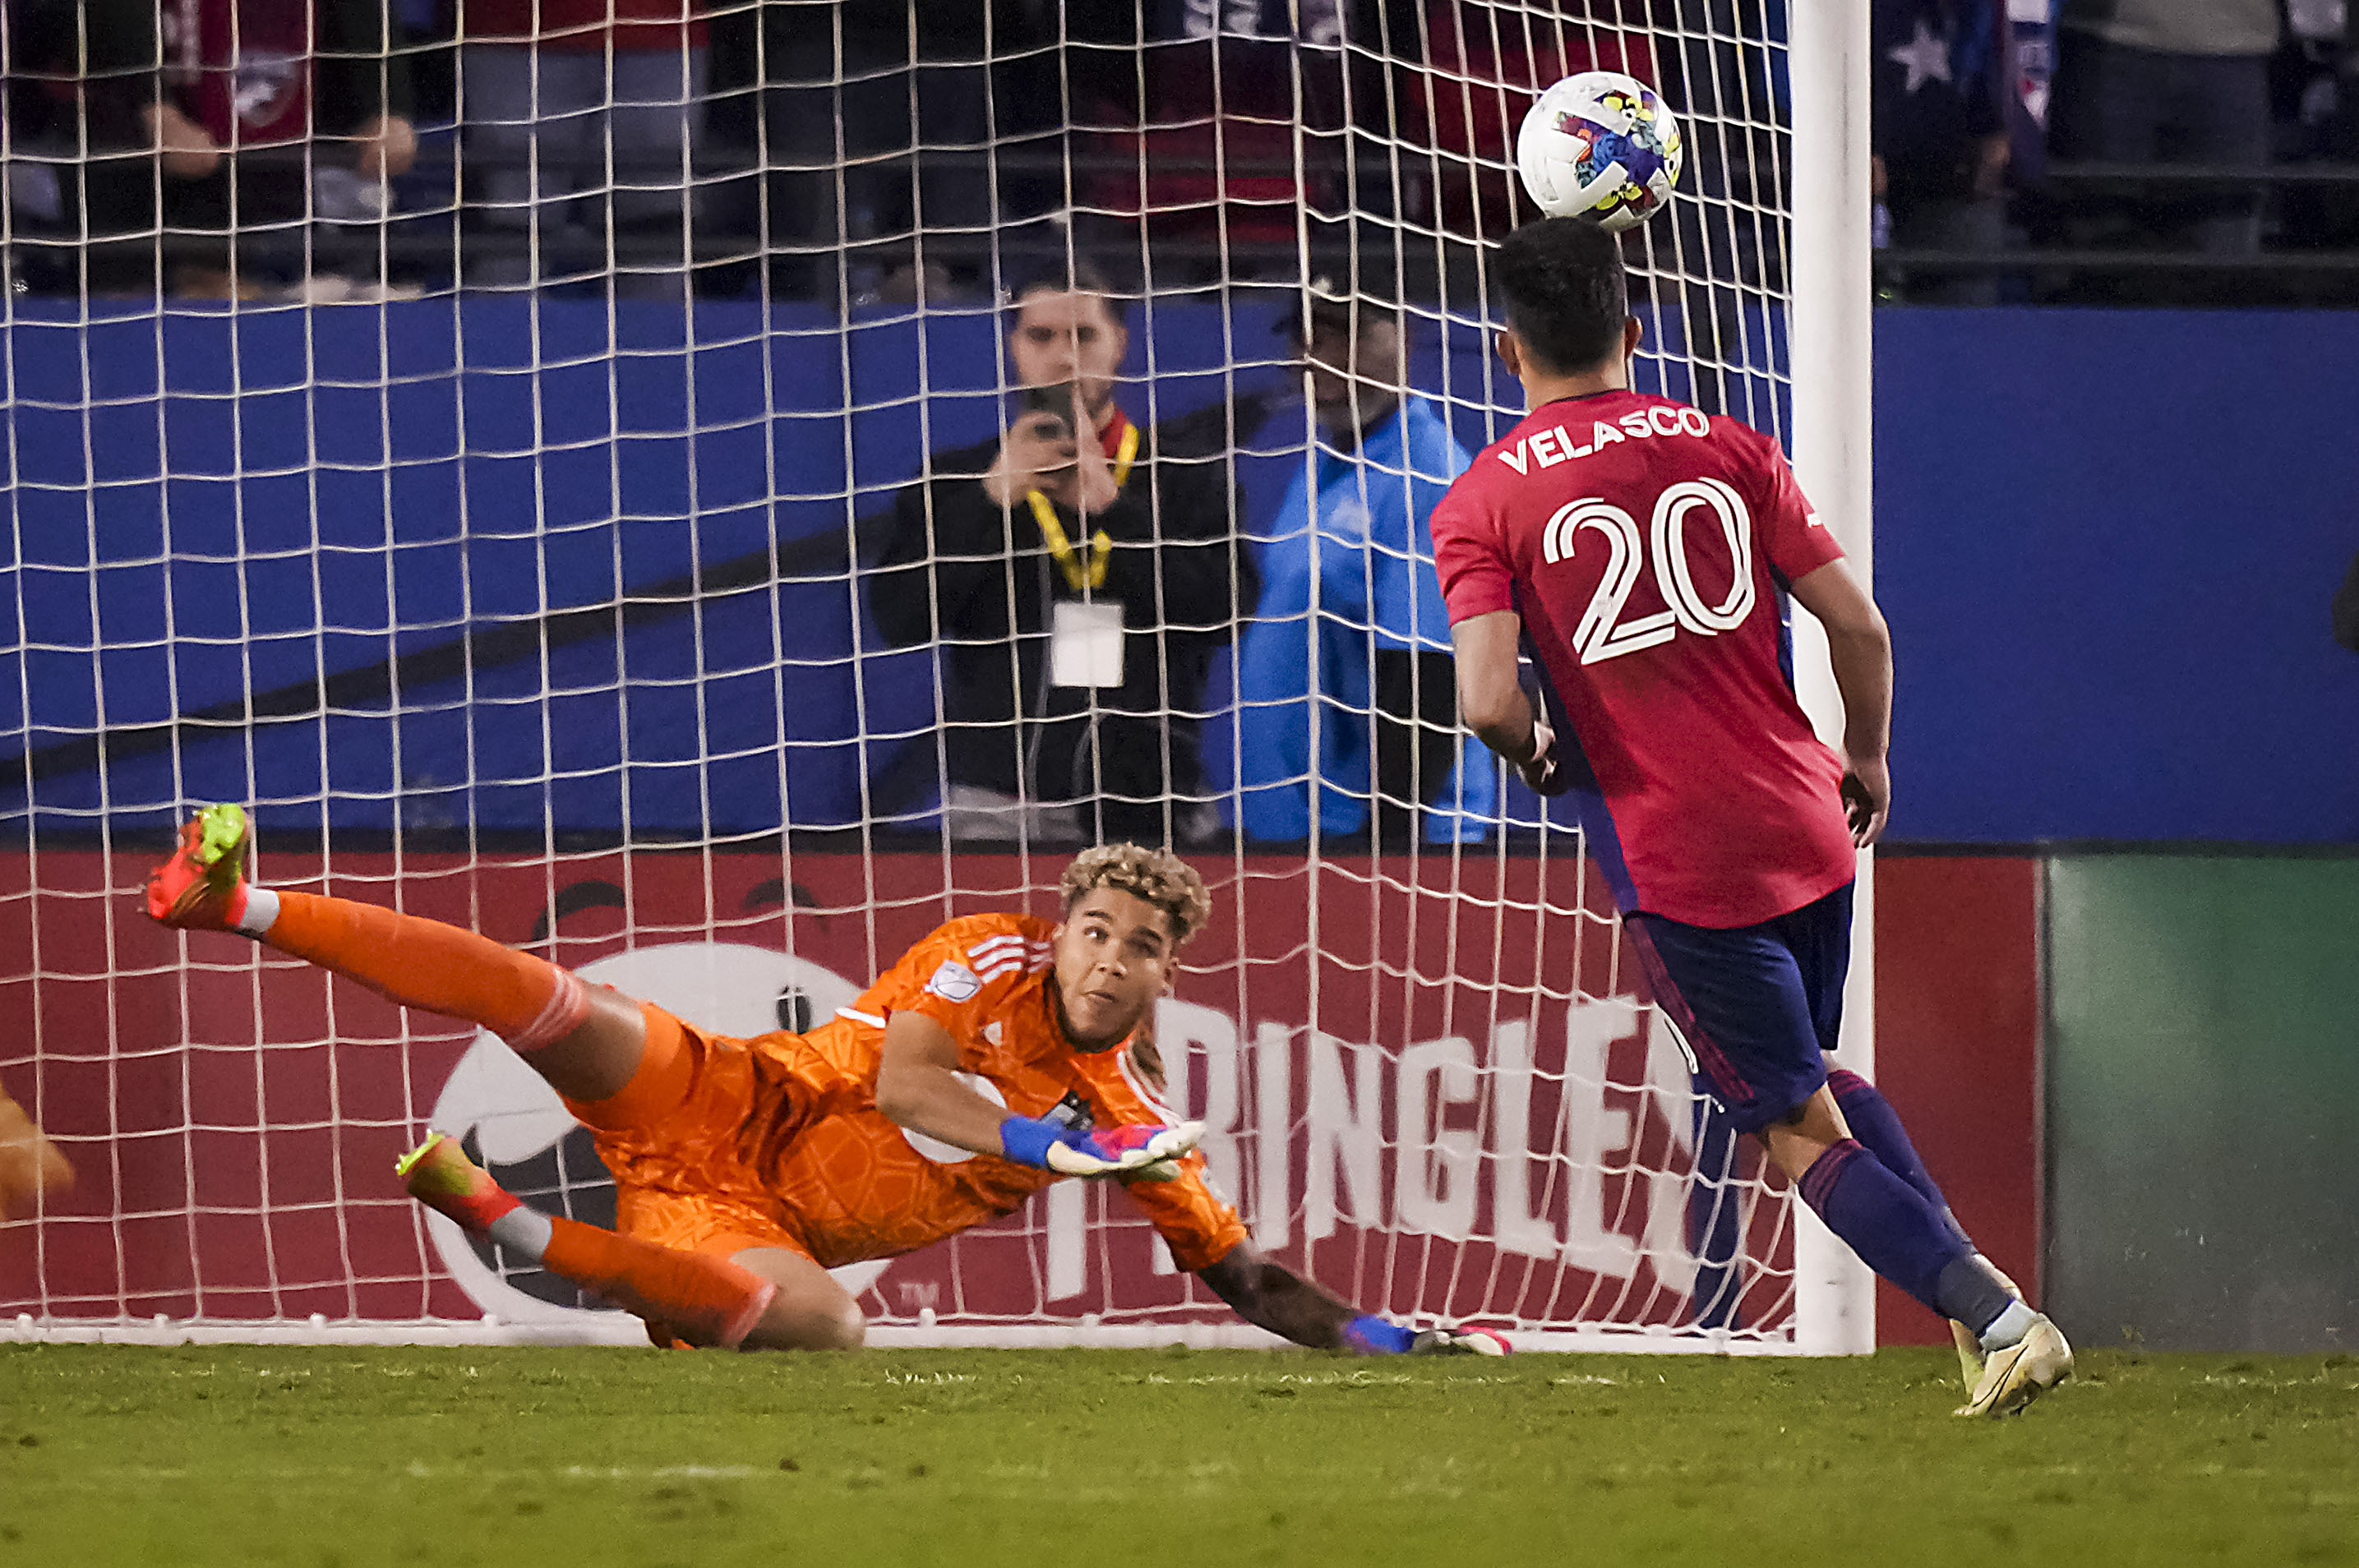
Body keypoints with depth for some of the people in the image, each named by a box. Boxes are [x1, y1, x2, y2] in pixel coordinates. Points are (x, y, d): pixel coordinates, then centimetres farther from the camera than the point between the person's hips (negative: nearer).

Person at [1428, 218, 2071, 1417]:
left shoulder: (1479, 504, -5)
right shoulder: (1730, 451, 4)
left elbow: (1487, 700, -17)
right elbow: (1858, 625, 1)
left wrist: (1535, 757, 6)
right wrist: (1868, 758, 18)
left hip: (1672, 862, -4)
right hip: (1807, 829, 4)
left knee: (1799, 1129, 5)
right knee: (1814, 1076, 27)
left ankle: (1999, 1319, -11)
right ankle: (1959, 1267, 13)